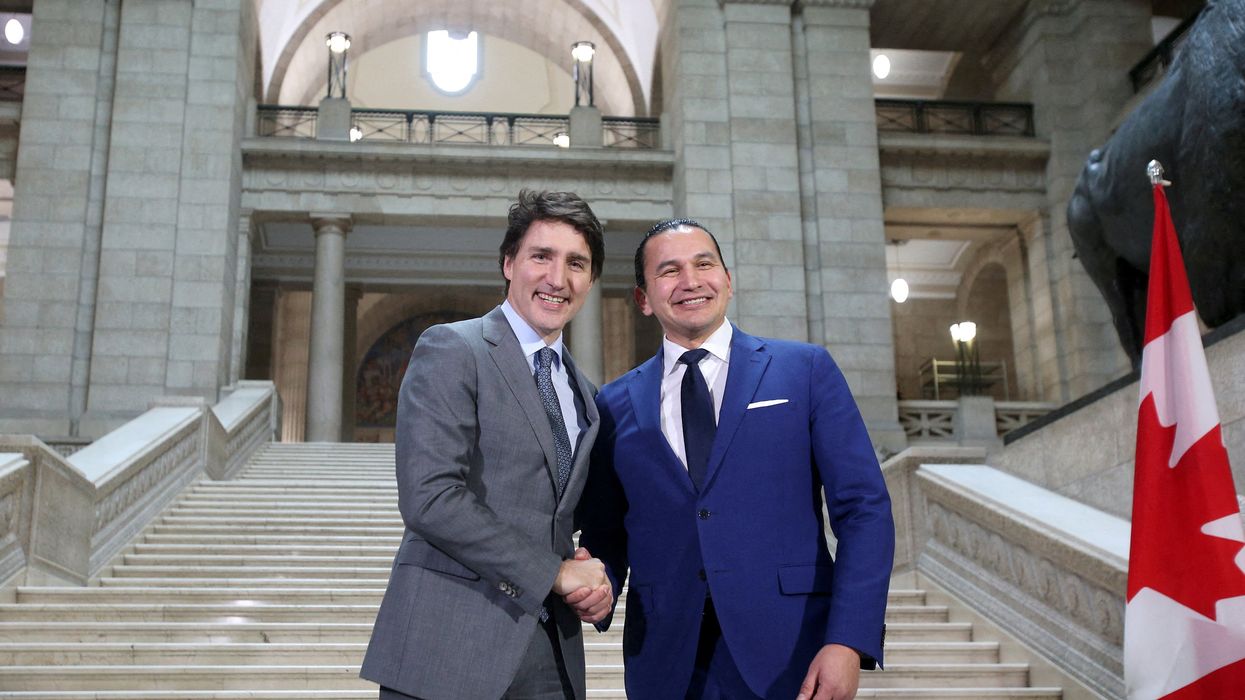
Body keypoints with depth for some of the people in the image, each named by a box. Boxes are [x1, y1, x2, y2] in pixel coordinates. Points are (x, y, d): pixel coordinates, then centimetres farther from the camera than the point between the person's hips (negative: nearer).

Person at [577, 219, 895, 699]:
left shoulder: (806, 370, 1)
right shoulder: (615, 404, 7)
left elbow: (863, 510, -4)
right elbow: (604, 533, 11)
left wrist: (849, 642, -14)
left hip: (789, 657, -1)